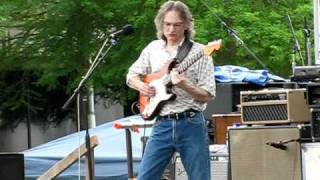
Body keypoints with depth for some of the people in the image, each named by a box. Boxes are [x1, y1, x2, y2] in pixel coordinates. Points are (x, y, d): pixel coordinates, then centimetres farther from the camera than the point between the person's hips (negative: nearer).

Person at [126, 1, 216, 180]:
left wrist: (184, 86, -23)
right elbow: (131, 76, 20)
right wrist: (141, 86, -2)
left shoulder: (200, 52, -5)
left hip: (191, 125, -3)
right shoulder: (153, 48, 9)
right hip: (162, 125, 3)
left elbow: (208, 95, -6)